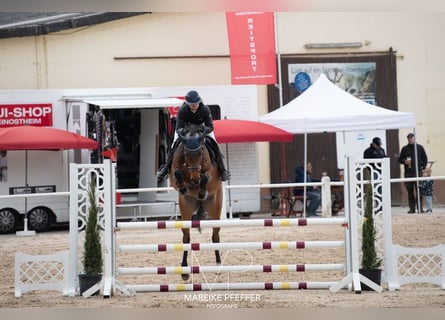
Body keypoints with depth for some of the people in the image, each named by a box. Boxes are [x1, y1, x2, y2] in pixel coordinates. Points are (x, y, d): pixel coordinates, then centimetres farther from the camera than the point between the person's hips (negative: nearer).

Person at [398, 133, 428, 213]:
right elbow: (400, 159, 15)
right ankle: (412, 208, 3)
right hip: (408, 173, 1)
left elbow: (425, 159, 12)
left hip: (418, 172, -1)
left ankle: (420, 208, -2)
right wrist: (404, 161, -6)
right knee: (410, 191, 0)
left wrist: (423, 167, 0)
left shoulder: (420, 147, 9)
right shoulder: (404, 149, 11)